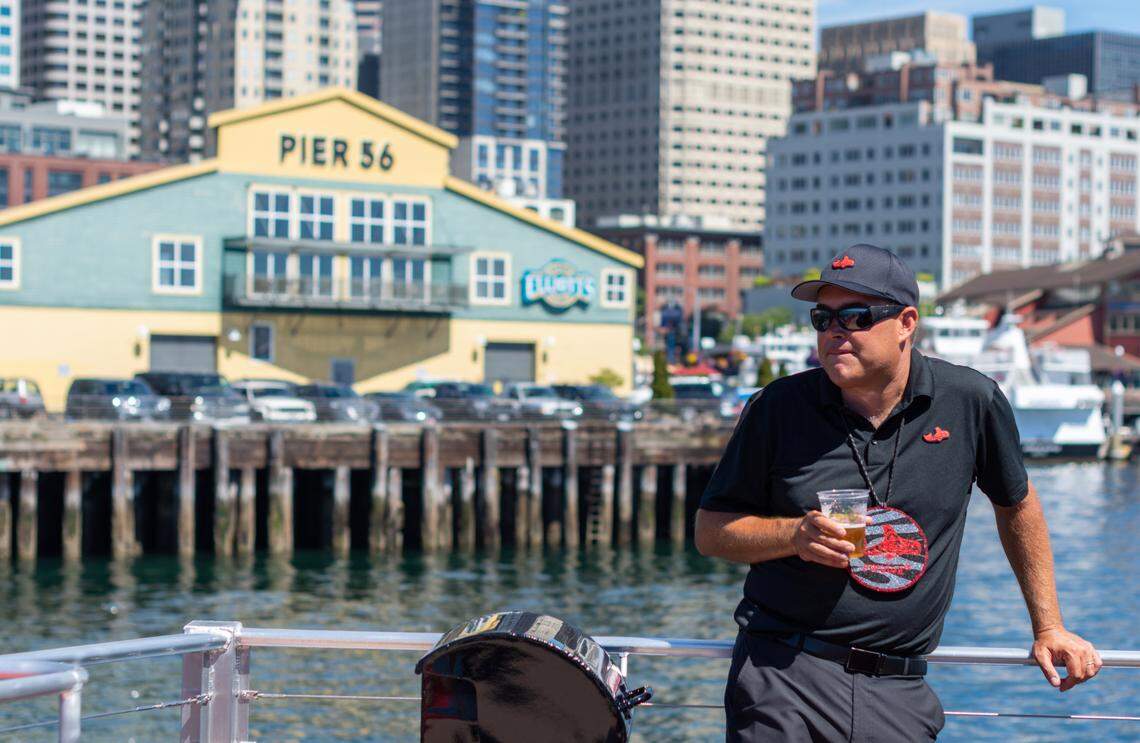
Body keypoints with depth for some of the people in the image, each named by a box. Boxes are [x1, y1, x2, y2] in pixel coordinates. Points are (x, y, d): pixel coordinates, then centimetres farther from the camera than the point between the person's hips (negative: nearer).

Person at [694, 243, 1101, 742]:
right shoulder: (779, 407, 0)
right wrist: (795, 534, -14)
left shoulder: (971, 402, 1)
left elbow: (1016, 503, 18)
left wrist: (1048, 627, 21)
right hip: (784, 678, -1)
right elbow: (710, 531, 5)